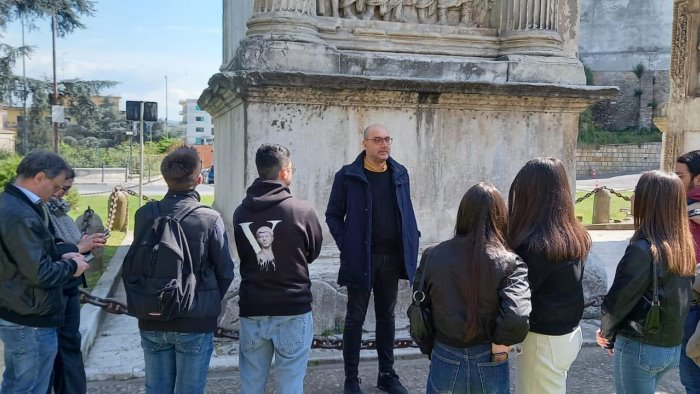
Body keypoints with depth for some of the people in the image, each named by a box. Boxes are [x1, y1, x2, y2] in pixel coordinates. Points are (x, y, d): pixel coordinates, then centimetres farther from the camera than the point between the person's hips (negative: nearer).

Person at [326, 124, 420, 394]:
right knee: (355, 318, 6)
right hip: (361, 258, -4)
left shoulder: (400, 174, 6)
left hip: (392, 258, 4)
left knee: (386, 317, 15)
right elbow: (333, 215, -2)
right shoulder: (348, 176, -6)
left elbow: (407, 212, 12)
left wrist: (411, 246, 4)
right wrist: (346, 246, -10)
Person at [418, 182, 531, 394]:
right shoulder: (509, 263, -15)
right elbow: (517, 317, -27)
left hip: (445, 361, 1)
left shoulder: (432, 256, -8)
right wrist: (499, 344, -10)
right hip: (489, 365, -1)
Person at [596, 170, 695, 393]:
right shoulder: (684, 247, 1)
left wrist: (606, 332, 3)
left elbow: (620, 298, -17)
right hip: (672, 347, 7)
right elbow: (679, 297, 8)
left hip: (640, 348, -7)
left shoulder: (643, 248, -22)